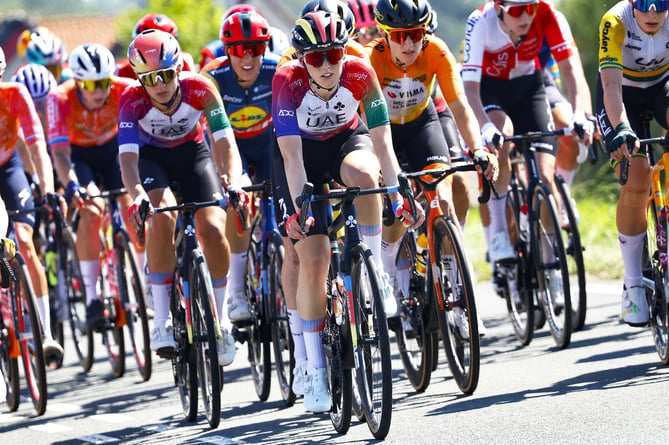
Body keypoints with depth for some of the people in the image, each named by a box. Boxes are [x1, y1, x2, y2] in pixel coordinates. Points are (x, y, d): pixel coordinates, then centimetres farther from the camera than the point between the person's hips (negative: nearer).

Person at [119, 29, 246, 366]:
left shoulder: (200, 90, -28)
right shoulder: (132, 100, -30)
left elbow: (225, 141, -33)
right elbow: (127, 156, -38)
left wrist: (233, 183, -52)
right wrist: (138, 196, -58)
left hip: (193, 153, 1)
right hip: (151, 158, -1)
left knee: (213, 229, -19)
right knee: (162, 218, -30)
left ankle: (219, 320, 2)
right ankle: (162, 320, -23)